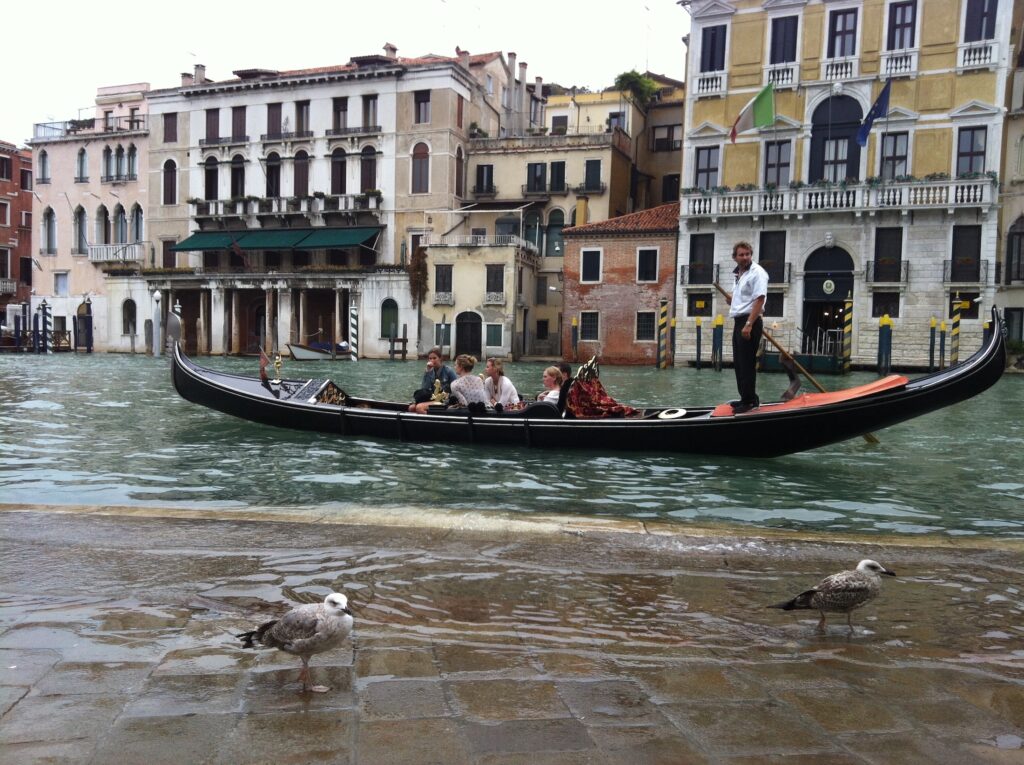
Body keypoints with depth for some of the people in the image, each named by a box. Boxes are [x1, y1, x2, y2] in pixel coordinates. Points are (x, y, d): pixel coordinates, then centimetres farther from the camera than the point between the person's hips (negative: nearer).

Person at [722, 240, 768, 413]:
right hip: (739, 322, 10)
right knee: (738, 363, 13)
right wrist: (731, 299, 7)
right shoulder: (739, 274, 18)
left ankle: (749, 401, -2)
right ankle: (746, 398, 22)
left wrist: (749, 324, -26)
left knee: (747, 363, -8)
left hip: (750, 323, -10)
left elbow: (759, 300, -20)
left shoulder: (757, 272, -11)